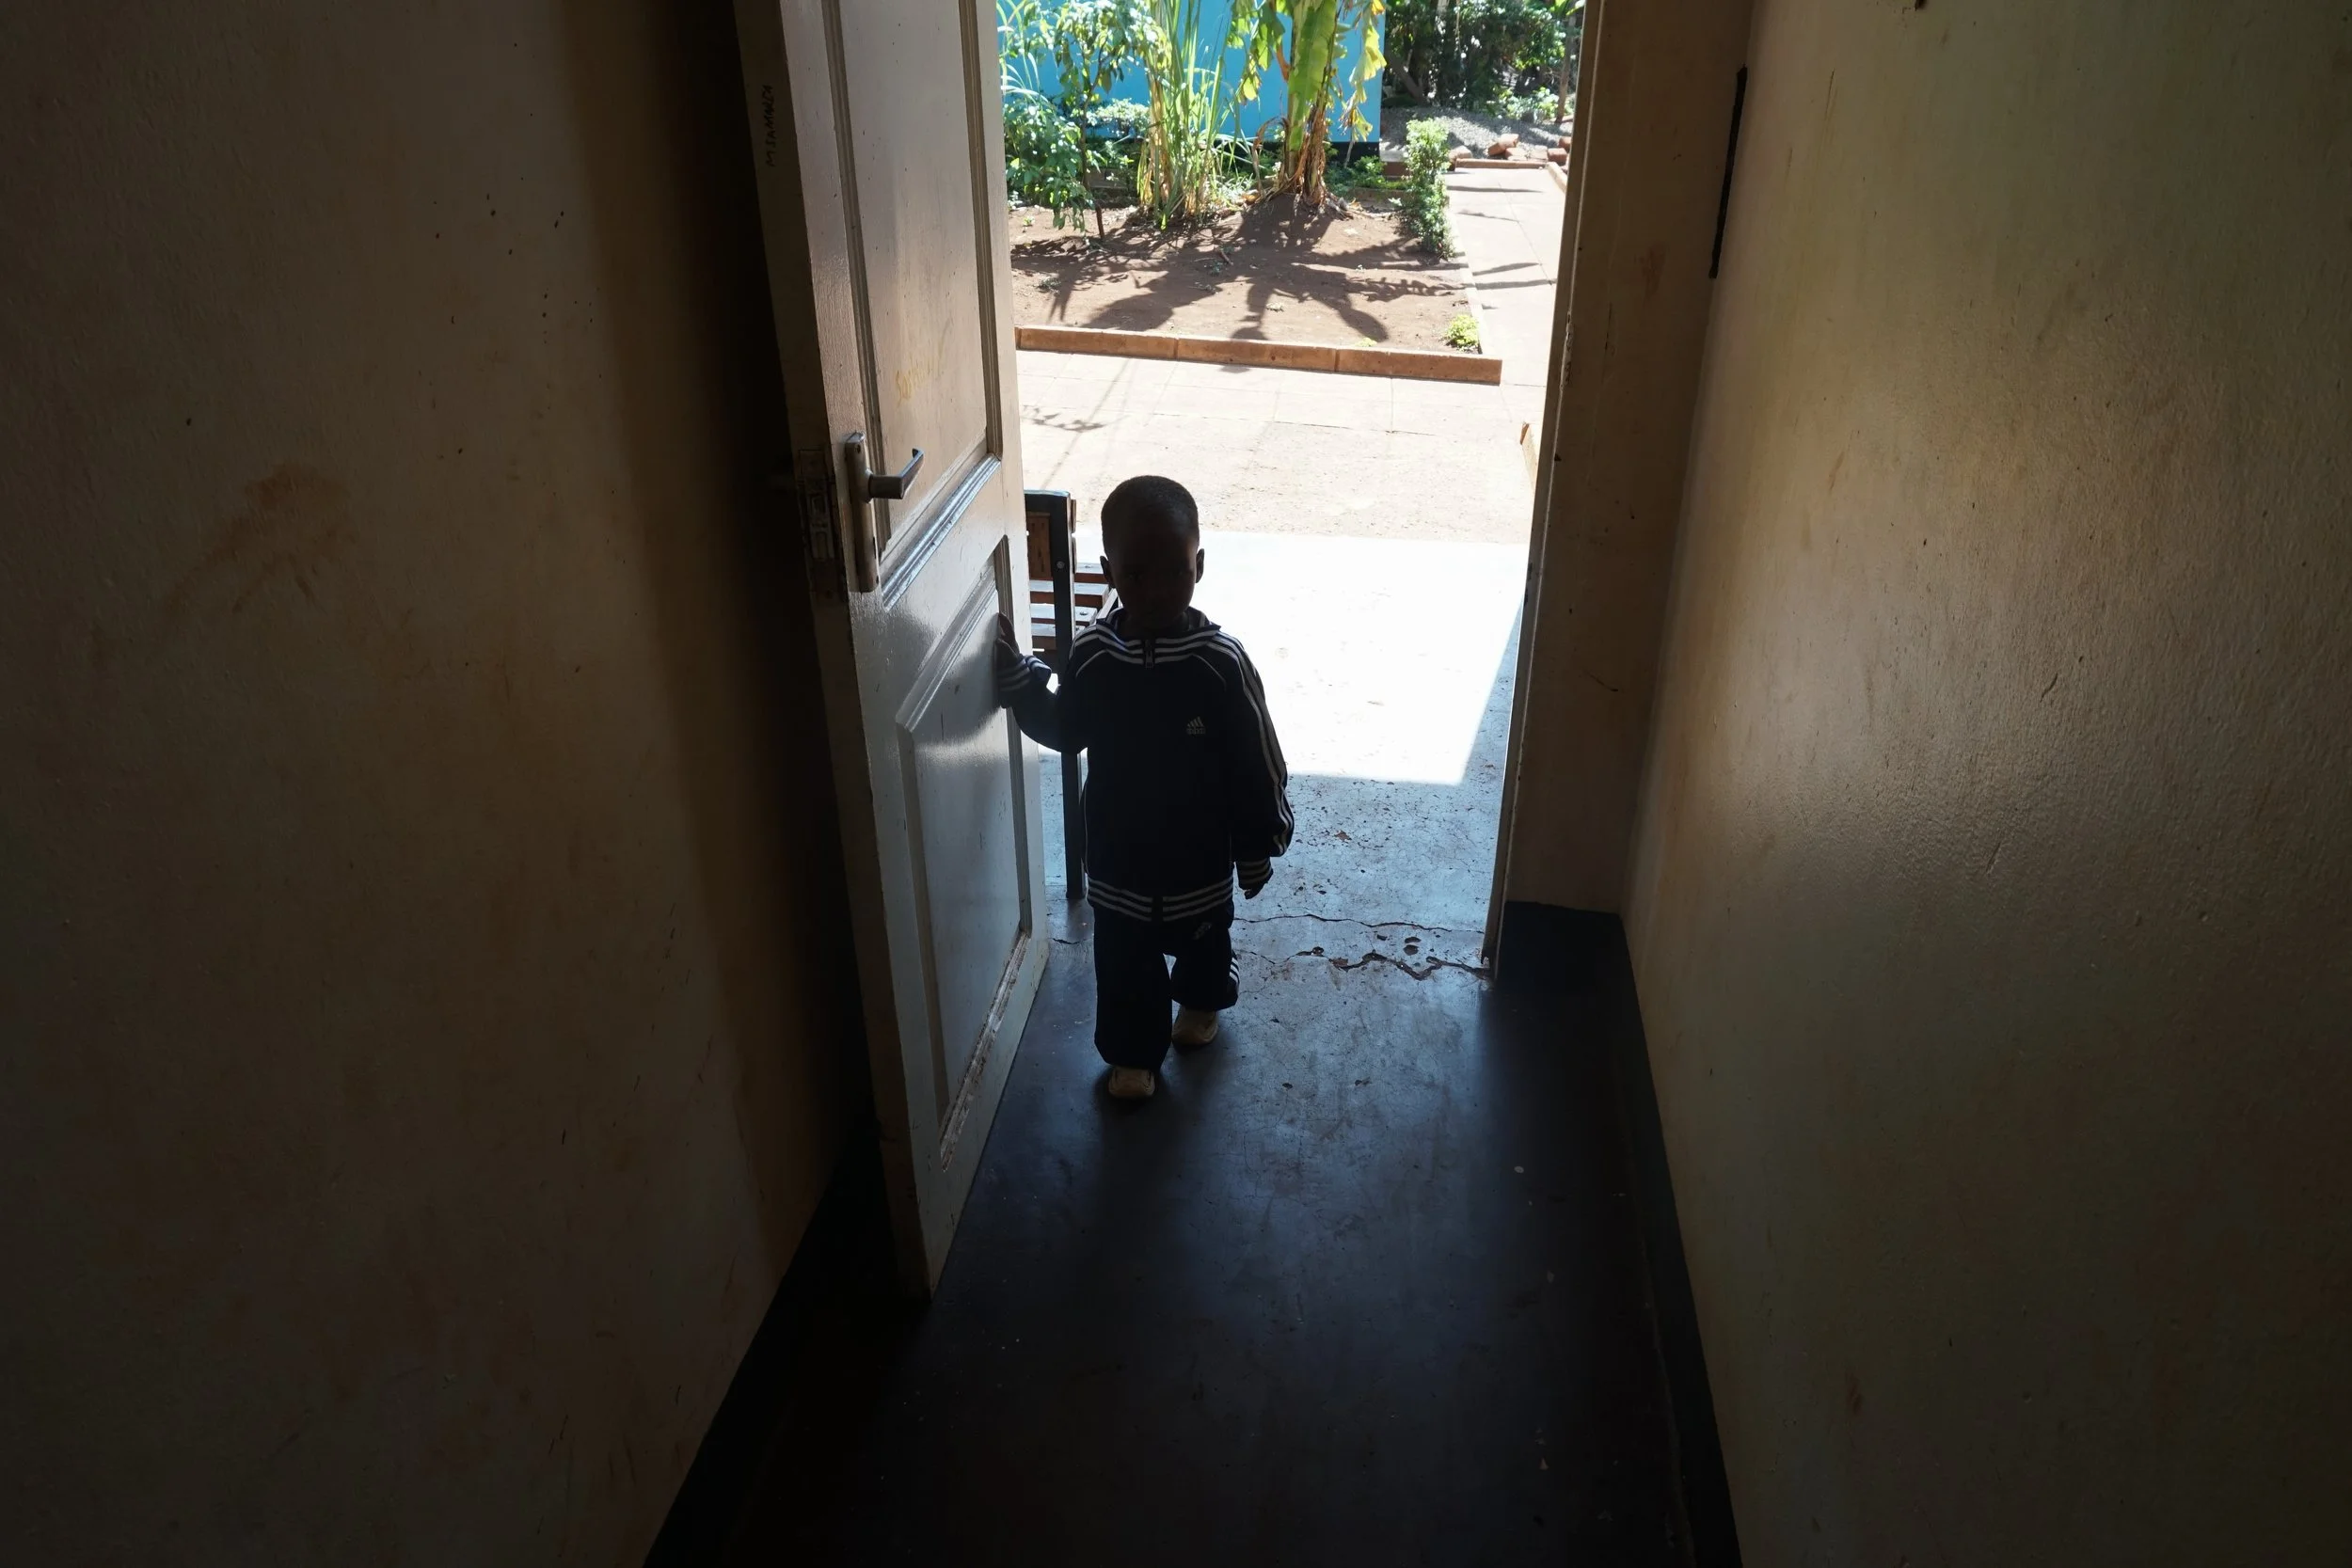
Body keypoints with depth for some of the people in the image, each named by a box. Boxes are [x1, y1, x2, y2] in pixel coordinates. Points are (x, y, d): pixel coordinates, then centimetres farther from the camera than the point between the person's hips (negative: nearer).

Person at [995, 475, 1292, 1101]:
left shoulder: (1221, 661, -24)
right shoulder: (1091, 653, -16)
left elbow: (1256, 762, -13)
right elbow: (1061, 730, 2)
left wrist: (1259, 848, -6)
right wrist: (1013, 669, -9)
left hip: (1199, 853, -1)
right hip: (1119, 855, 1)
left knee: (1204, 940, 27)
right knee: (1124, 963, 18)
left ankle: (1201, 1000, 58)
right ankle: (1133, 1050, 43)